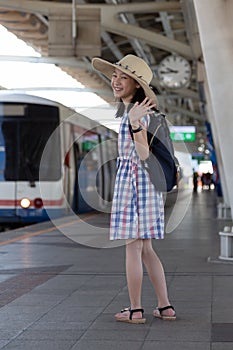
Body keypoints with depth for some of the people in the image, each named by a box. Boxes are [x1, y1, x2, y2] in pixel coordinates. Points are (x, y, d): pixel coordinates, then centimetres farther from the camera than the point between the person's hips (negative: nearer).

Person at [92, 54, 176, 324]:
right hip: (141, 180, 10)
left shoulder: (137, 112, -14)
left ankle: (135, 310, 5)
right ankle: (165, 307, 16)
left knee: (133, 247, -2)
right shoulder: (130, 110, 15)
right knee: (145, 248, 13)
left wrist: (134, 123, -34)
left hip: (133, 179, -10)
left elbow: (144, 154, -22)